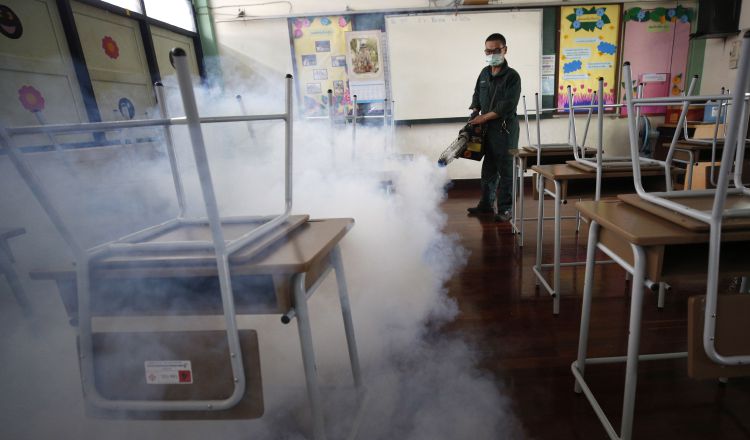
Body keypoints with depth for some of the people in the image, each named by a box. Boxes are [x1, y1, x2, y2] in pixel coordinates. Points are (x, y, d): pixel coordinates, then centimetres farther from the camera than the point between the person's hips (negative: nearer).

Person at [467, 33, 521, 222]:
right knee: (488, 169, 14)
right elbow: (477, 96, 21)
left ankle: (505, 209, 7)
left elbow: (507, 106, -17)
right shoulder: (484, 73, 11)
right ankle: (486, 204, 25)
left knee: (505, 170, -1)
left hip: (505, 129, -6)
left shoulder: (512, 76, -9)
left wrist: (483, 118, -15)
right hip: (486, 129, 6)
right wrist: (474, 114, 3)